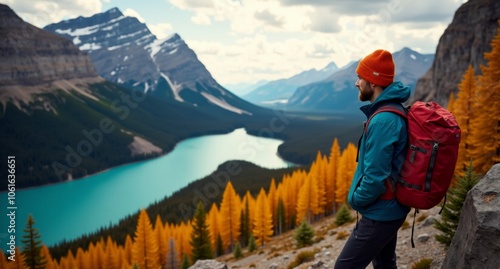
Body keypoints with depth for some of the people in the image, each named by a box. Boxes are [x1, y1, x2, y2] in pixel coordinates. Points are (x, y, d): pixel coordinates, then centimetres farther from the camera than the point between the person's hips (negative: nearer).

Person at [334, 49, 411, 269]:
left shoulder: (383, 121, -27)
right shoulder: (393, 111, 6)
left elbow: (375, 177, -28)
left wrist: (355, 199, -10)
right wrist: (359, 197, 12)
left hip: (379, 214, -10)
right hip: (390, 209, 10)